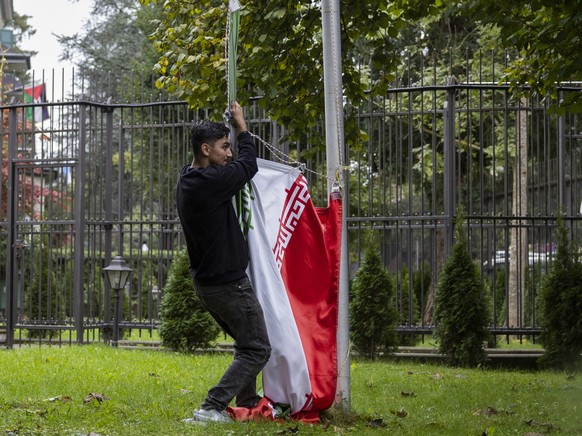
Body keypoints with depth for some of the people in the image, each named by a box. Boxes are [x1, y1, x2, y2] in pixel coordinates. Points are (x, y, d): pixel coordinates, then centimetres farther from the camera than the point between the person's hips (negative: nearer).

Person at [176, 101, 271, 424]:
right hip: (229, 282, -10)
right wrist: (242, 126, 5)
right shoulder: (211, 181, -22)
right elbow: (249, 165, -7)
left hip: (207, 282, 10)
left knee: (247, 343, 25)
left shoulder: (188, 181, 8)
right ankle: (212, 408, -12)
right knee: (258, 349, -3)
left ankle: (247, 402, 31)